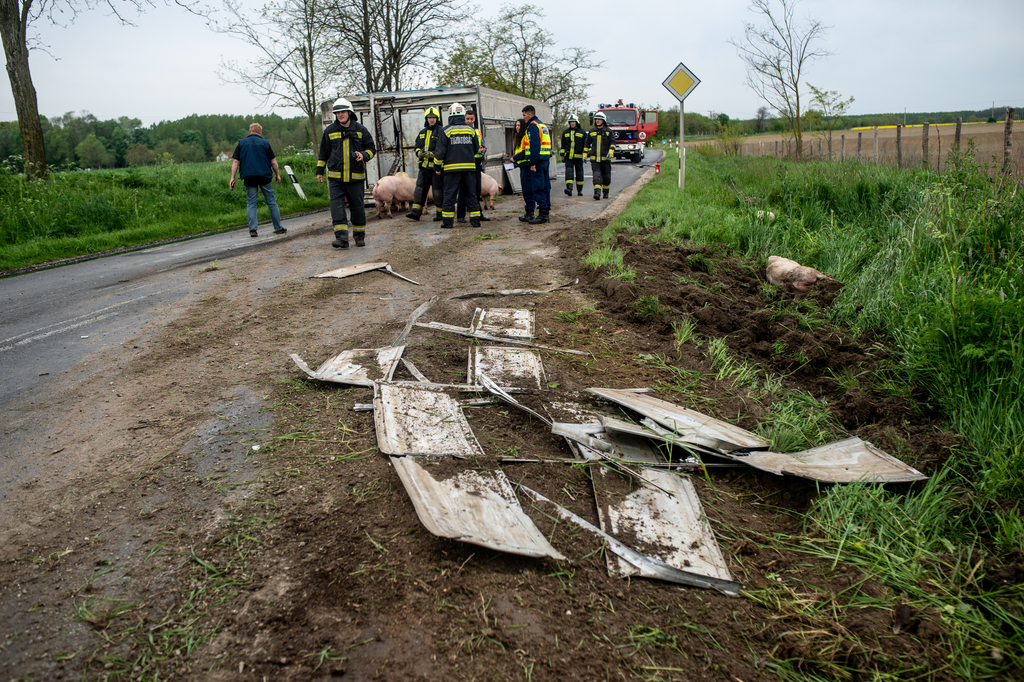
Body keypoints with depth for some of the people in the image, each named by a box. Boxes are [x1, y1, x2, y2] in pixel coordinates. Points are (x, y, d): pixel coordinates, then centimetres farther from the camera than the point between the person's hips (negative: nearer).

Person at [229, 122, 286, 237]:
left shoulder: (241, 143, 8)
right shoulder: (265, 143, 5)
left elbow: (235, 161, 3)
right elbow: (273, 161, 5)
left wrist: (232, 178, 4)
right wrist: (277, 175, 16)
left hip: (249, 177, 1)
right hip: (264, 176, -1)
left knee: (251, 204, 4)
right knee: (271, 202, 6)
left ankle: (252, 229, -5)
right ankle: (278, 228, 9)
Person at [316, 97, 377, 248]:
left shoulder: (360, 130, 5)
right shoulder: (329, 131, 8)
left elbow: (371, 148, 12)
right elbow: (323, 153, 17)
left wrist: (364, 155, -9)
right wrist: (319, 171, 16)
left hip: (356, 177, 0)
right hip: (335, 177, 0)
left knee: (357, 207, 5)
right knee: (337, 206, -12)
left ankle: (360, 236, 21)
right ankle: (341, 237, -14)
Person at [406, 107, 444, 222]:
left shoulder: (441, 132, -4)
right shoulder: (422, 132, 16)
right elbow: (417, 146, 21)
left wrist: (431, 154, -21)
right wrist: (419, 153, -2)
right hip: (424, 166, 6)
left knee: (438, 189, -1)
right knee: (420, 187, 3)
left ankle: (440, 213, 8)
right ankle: (416, 211, 5)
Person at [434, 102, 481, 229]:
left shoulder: (445, 131, -3)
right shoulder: (471, 130, 7)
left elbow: (440, 151, -4)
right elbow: (476, 149, 17)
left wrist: (437, 166, 8)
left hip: (452, 167, -3)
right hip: (469, 166, 3)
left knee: (449, 195, 2)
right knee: (471, 194, 9)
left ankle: (448, 221, 1)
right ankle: (475, 219, 9)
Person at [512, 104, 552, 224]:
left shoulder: (533, 126, -8)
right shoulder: (542, 124, 22)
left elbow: (535, 146, -20)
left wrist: (533, 163, -23)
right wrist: (516, 158, 25)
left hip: (538, 161, -10)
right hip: (546, 160, 10)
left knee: (538, 188, -7)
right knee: (545, 186, 11)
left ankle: (542, 215, -8)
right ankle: (546, 214, 15)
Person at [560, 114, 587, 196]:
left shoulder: (582, 132, 5)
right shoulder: (565, 132, 12)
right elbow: (563, 145, 17)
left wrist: (585, 155, 1)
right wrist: (562, 156, 13)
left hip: (578, 156, -1)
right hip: (568, 156, 1)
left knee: (579, 173, 5)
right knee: (569, 171, -15)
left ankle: (579, 190, 16)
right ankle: (569, 188, -25)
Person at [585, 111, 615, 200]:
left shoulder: (608, 131, 4)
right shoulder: (591, 131, 11)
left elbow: (612, 143, -3)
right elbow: (587, 144, 17)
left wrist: (610, 152, -20)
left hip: (605, 158, 0)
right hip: (594, 159, 0)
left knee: (606, 177, 7)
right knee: (597, 176, -14)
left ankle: (606, 193, 25)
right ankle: (597, 193, -21)